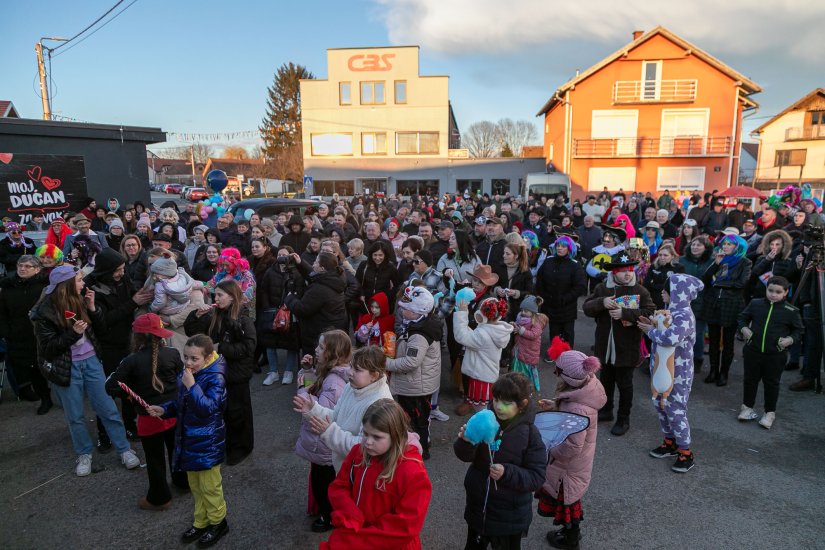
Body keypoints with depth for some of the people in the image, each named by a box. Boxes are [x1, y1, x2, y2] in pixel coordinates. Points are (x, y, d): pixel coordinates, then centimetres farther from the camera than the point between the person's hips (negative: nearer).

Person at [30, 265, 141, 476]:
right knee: (75, 415, 10)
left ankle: (124, 450, 16)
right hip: (66, 368, -3)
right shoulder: (45, 311, -13)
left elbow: (101, 328, 3)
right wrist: (73, 333, -24)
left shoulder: (79, 300, -1)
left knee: (108, 408, 6)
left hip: (90, 361, 3)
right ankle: (84, 454, 29)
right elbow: (48, 348, -13)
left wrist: (92, 308, -10)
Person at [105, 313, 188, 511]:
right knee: (176, 449, 25)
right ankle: (183, 481, 44)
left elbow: (112, 388, -17)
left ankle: (159, 498, 27)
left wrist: (130, 391, 2)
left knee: (155, 458, 13)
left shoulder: (131, 361, -19)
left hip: (149, 418, -4)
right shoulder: (172, 354, -10)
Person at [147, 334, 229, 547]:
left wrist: (192, 386, -33)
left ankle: (218, 523, 28)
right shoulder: (186, 374, 0)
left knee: (209, 487, 8)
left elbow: (208, 408, -32)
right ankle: (201, 522, 38)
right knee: (195, 486, 21)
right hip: (189, 439, 8)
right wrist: (164, 409, -2)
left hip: (207, 442, -7)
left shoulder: (215, 378, -22)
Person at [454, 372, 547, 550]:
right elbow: (466, 456, -12)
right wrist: (466, 442, -33)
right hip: (478, 506, 3)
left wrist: (507, 473, -30)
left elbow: (537, 477, -16)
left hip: (510, 515, -3)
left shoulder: (530, 434, -18)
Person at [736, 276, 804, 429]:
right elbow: (742, 318, 11)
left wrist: (790, 339, -11)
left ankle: (770, 412, 24)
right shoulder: (755, 304, -2)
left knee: (771, 383, 9)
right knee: (750, 380, 14)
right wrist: (744, 329, -6)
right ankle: (747, 406, 30)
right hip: (752, 351, 2)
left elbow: (799, 330, 6)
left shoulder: (791, 311, -6)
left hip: (776, 355, -2)